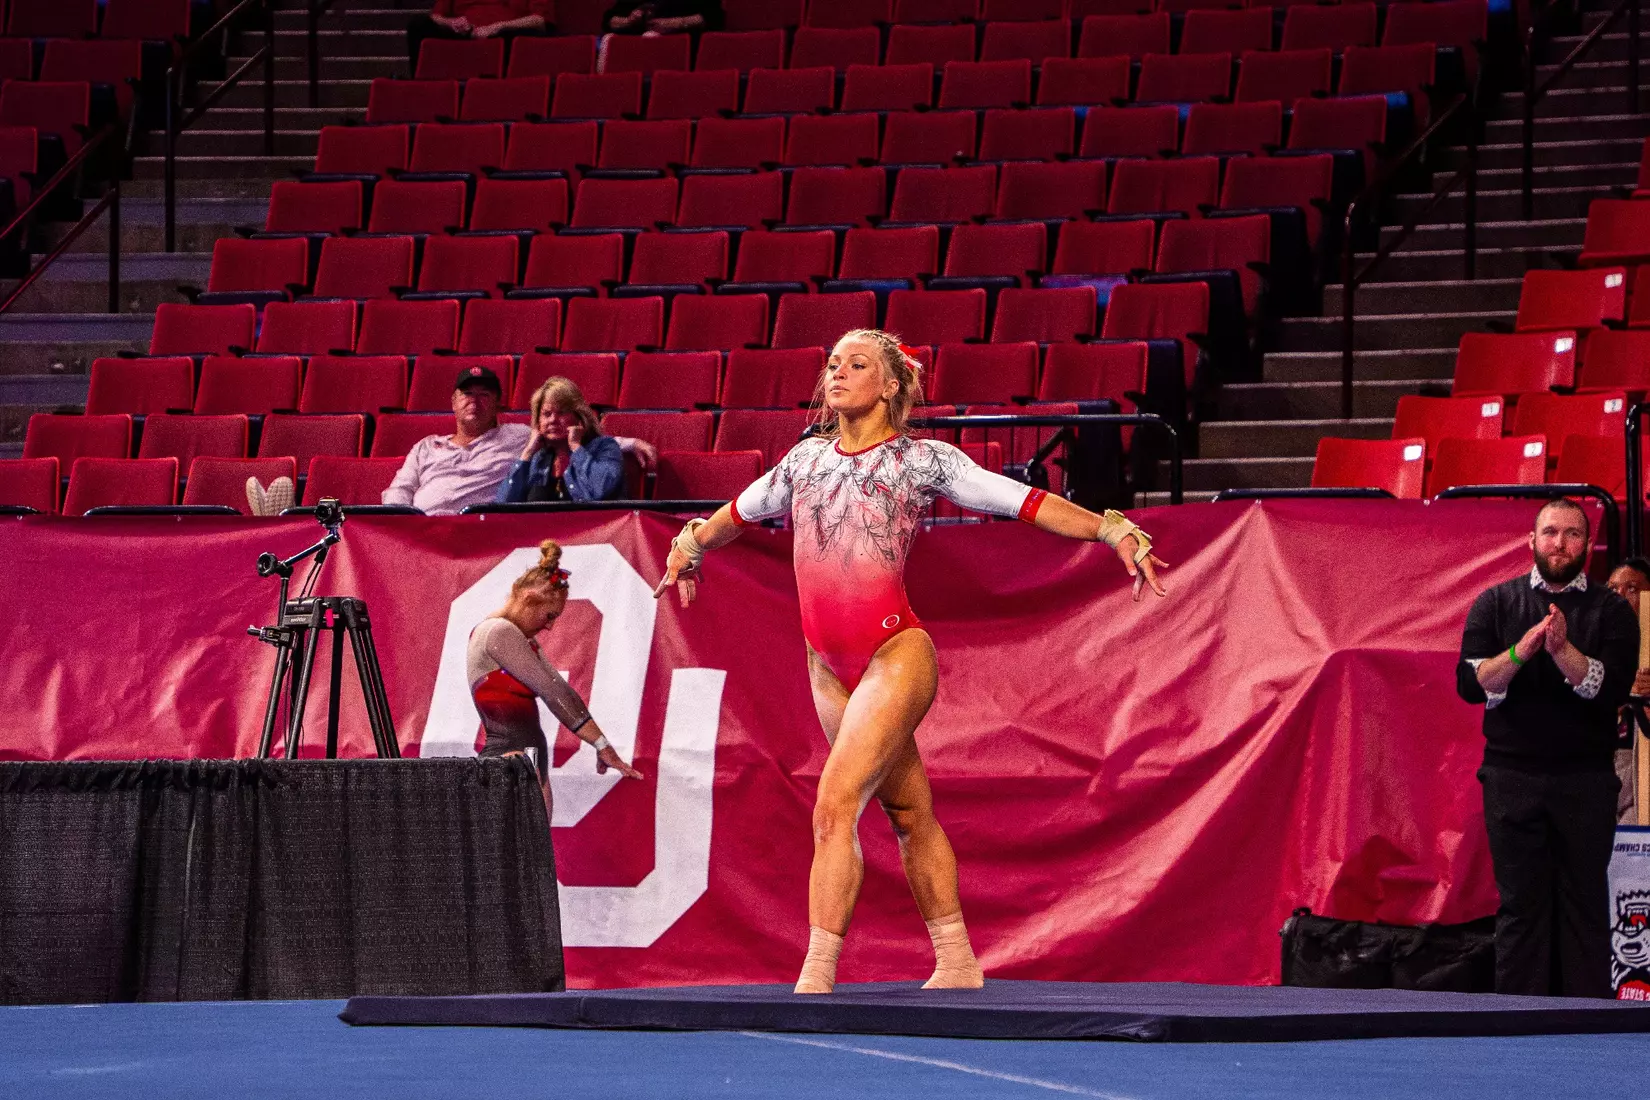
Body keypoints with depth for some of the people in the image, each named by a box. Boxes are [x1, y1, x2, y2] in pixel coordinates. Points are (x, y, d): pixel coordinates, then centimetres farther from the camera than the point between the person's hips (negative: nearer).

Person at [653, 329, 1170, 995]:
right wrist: (691, 547, 45)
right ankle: (957, 964, 24)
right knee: (908, 814, 14)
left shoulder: (923, 459, 0)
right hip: (828, 668, 5)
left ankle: (815, 980, -19)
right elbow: (740, 511, 32)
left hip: (895, 654, -5)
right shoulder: (806, 459, 13)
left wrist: (1115, 533, -8)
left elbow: (1026, 503, -2)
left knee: (834, 807, -18)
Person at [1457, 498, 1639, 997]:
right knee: (1520, 903, 1)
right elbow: (1470, 683, -1)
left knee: (1585, 903, -1)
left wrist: (1561, 649, -20)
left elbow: (1612, 688, -7)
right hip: (1512, 777, 1)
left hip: (1585, 780, 0)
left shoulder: (1611, 612, 7)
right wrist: (1520, 651, -16)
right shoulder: (1497, 603, 10)